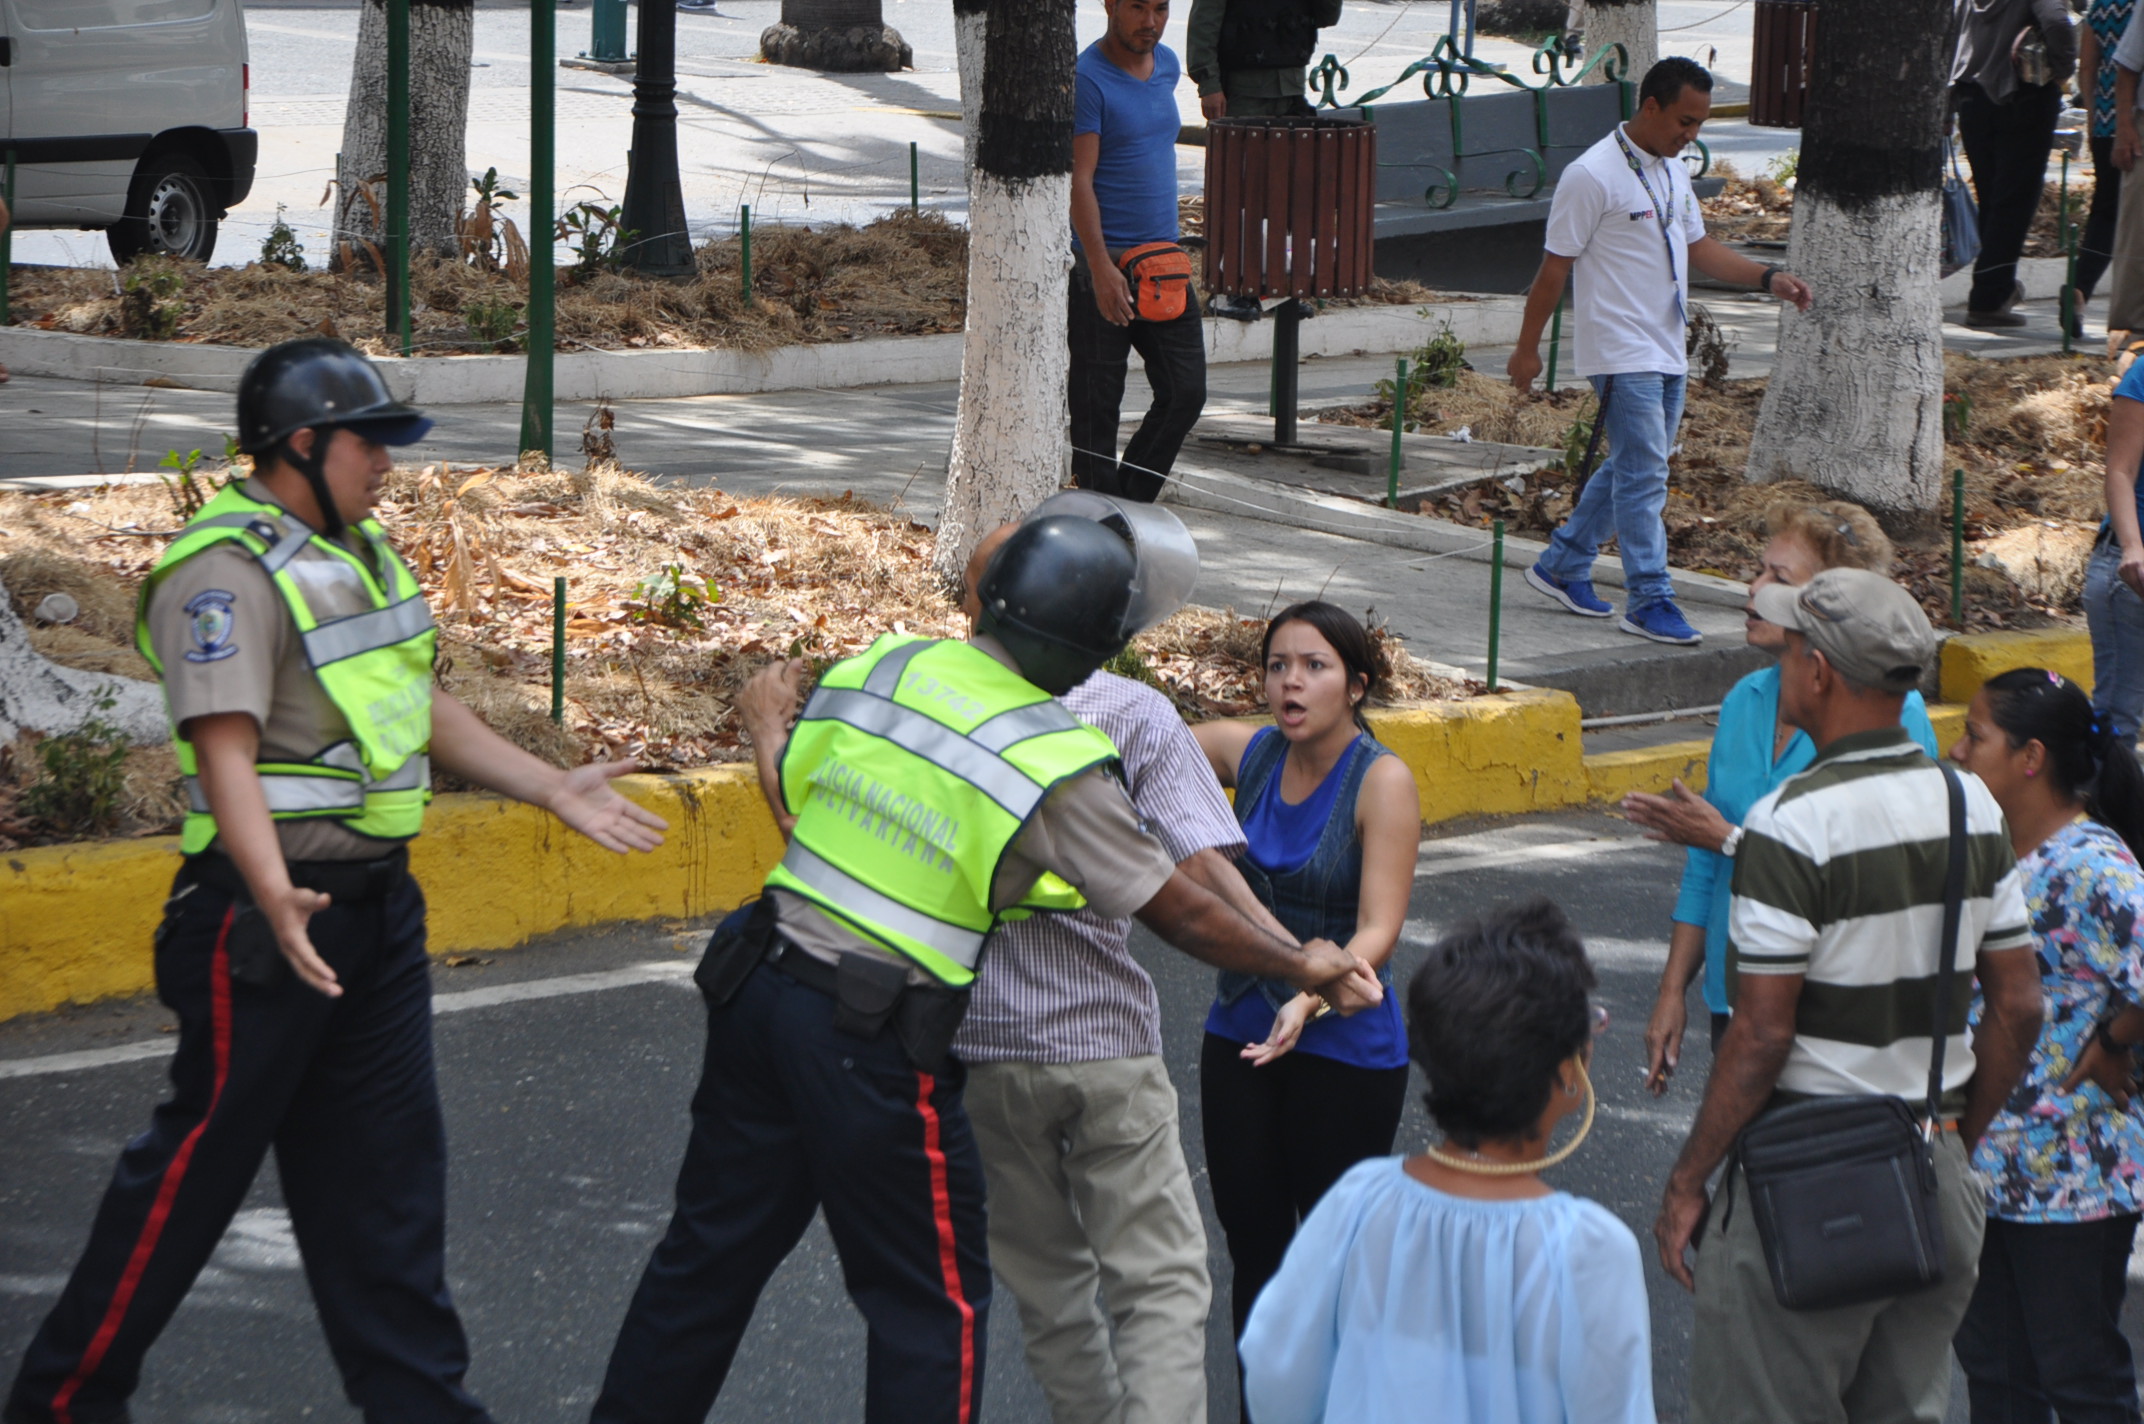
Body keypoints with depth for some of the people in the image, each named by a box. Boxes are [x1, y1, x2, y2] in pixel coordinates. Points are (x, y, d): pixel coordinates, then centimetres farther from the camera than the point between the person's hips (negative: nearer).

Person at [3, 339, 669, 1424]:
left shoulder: (356, 551, 13)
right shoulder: (227, 570, -18)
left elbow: (419, 709, 23)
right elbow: (225, 747, -28)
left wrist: (555, 791, 19)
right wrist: (274, 897, -41)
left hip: (378, 905, 9)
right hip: (274, 911, -9)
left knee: (386, 1167, 13)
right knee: (201, 1159, -1)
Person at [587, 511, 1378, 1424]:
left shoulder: (877, 666, -1)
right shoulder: (1058, 767, -14)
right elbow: (1175, 912, -4)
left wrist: (765, 722, 34)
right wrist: (1299, 966, 9)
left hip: (759, 990, 6)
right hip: (875, 1042, -6)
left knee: (712, 1245, 20)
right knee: (934, 1303, 8)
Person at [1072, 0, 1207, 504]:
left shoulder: (1167, 66, 11)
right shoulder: (1086, 79, -13)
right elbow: (1079, 180, -18)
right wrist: (1100, 267, -26)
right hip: (1103, 263, -7)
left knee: (1185, 392, 3)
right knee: (1097, 403, 0)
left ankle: (1132, 501, 16)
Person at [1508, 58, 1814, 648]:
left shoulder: (1671, 173, 12)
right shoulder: (1593, 176, -15)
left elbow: (1697, 246, 20)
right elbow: (1555, 265, -12)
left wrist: (1768, 278, 7)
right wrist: (1528, 346, -9)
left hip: (1667, 352, 9)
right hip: (1620, 352, -9)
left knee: (1632, 468, 15)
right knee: (1644, 475, -9)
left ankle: (1562, 567, 27)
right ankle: (1649, 601, -6)